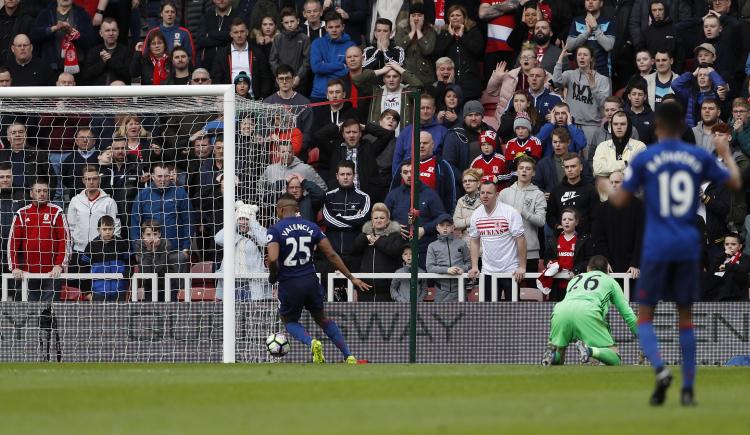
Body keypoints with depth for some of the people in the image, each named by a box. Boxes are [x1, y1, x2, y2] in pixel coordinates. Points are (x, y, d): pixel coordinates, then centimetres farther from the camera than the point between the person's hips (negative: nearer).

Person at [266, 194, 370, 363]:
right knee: (322, 319, 24)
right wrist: (352, 278, 8)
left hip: (289, 284, -4)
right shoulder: (311, 227, 5)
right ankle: (348, 355, 15)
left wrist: (273, 275, -1)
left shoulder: (275, 230, -8)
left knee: (289, 321, 19)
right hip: (310, 280, 4)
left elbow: (273, 259, -24)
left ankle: (312, 343, -11)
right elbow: (331, 255, 3)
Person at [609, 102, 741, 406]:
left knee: (645, 317, 6)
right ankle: (688, 389, 4)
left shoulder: (643, 159, -3)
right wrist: (726, 153, 29)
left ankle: (660, 369, -21)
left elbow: (621, 201, 0)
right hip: (689, 249, 2)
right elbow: (735, 183, 12)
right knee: (686, 317, 11)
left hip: (656, 249, -2)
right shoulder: (699, 158, 3)